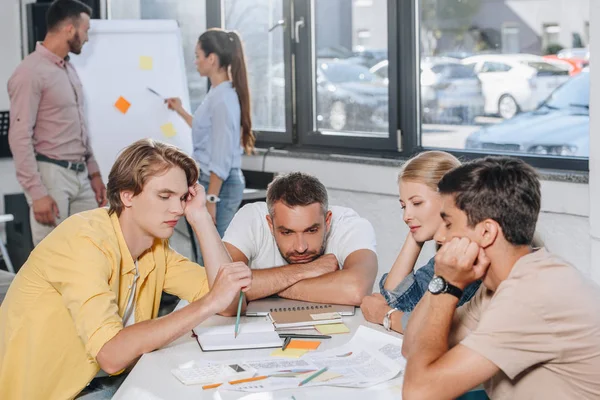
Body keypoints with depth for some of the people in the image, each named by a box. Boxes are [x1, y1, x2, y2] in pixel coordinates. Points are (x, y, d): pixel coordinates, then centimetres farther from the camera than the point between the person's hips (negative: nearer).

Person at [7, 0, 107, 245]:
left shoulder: (69, 69, 14)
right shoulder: (30, 72, -14)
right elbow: (20, 137, -18)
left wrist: (93, 172, 19)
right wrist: (37, 192, -22)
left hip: (79, 175, 9)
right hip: (51, 175, -9)